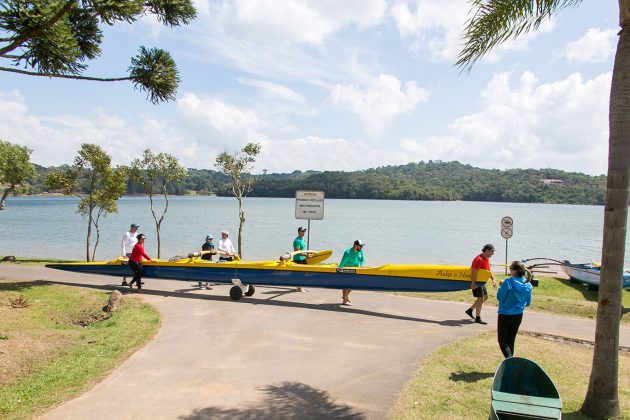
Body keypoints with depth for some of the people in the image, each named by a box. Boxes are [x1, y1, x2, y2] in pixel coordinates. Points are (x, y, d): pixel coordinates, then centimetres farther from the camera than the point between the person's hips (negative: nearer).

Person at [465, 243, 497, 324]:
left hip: (482, 282, 10)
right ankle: (478, 318, 4)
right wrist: (473, 283, -29)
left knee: (485, 297, 16)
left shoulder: (487, 259, 9)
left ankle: (470, 310, 24)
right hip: (476, 282, -10)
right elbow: (474, 272, -27)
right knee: (480, 299, -6)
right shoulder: (479, 259, -22)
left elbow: (488, 270, 21)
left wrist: (493, 279, 12)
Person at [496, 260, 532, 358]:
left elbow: (499, 297, -16)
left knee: (502, 340, 5)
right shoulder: (528, 285, -3)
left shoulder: (508, 282, -22)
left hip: (505, 315, -6)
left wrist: (501, 286, -3)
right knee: (511, 340, 17)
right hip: (518, 316, 6)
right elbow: (528, 303, 6)